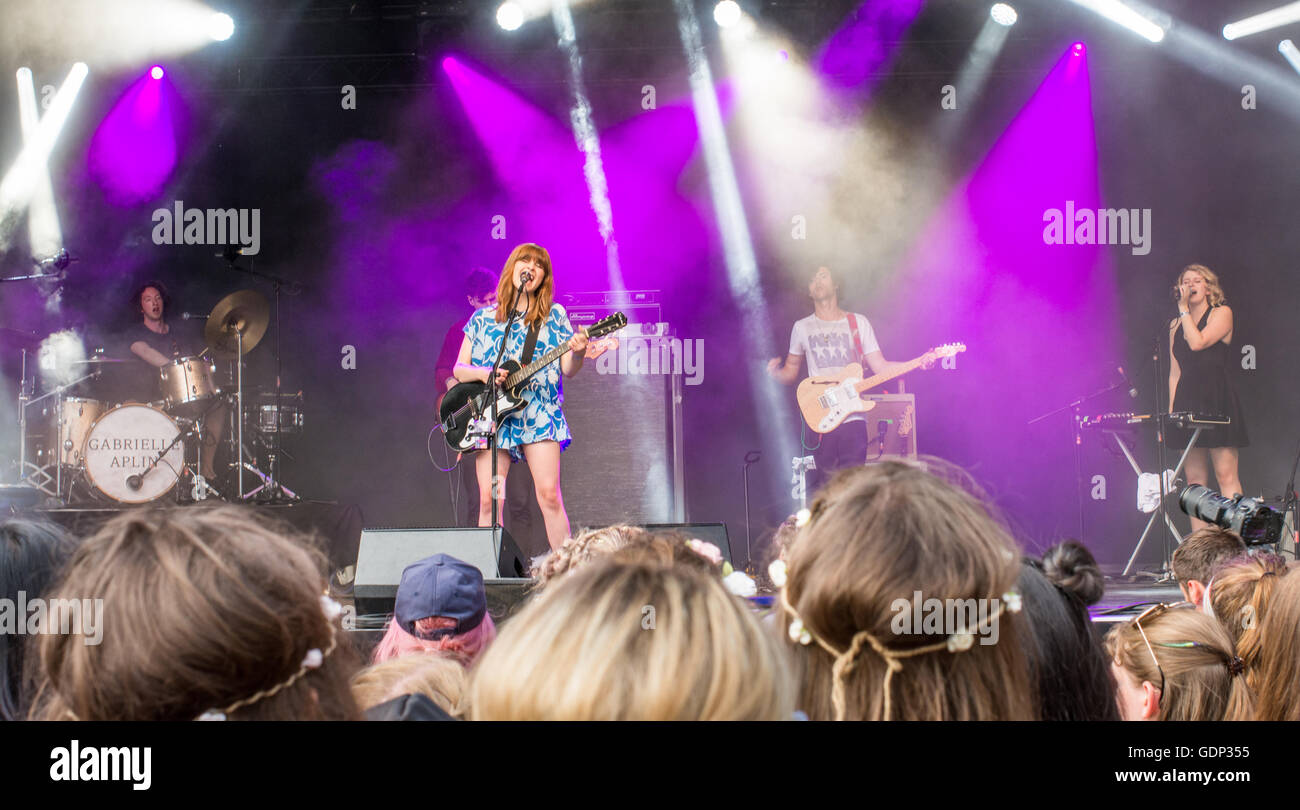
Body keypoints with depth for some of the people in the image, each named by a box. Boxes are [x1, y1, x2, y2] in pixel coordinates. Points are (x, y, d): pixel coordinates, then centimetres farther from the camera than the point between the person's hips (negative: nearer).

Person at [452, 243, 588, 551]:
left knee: (549, 495, -13)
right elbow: (458, 369, 13)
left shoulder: (554, 316, 10)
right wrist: (483, 373, -8)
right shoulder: (482, 318, 14)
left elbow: (568, 370, 5)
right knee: (488, 500, -6)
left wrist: (577, 353, -17)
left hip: (539, 413, -2)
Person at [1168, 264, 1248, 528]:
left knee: (1225, 475, -10)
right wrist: (1171, 409, 8)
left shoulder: (1222, 313, 3)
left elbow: (1198, 342, -13)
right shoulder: (1176, 325, 18)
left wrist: (1184, 310, -3)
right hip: (1187, 404, 5)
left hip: (1218, 403, -5)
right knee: (1195, 480, 1)